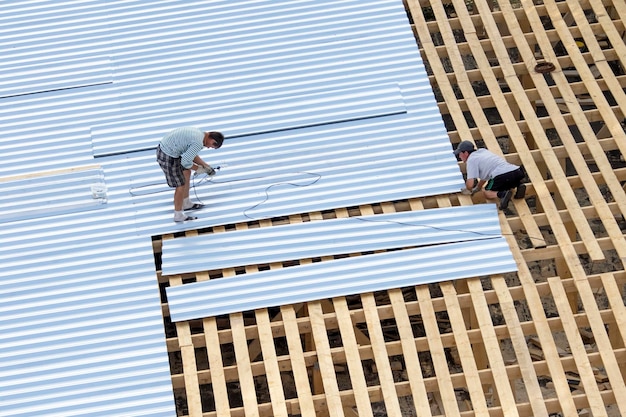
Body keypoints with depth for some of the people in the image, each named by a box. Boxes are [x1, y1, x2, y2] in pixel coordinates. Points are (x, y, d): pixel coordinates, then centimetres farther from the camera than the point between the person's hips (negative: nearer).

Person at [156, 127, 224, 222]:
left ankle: (186, 203, 42)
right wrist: (198, 169, -1)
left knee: (186, 173, 25)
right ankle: (179, 215, 22)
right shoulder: (198, 143, -23)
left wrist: (205, 165, 14)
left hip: (164, 148, 10)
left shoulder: (198, 132, 8)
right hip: (168, 157, -10)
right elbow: (185, 162, -19)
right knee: (180, 186, 5)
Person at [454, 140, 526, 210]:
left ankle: (502, 194, -19)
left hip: (502, 176, -8)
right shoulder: (483, 151, 31)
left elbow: (470, 184, -2)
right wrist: (478, 187, 45)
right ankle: (518, 185, 6)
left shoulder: (471, 160, 5)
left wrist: (468, 190, 20)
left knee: (486, 193, 11)